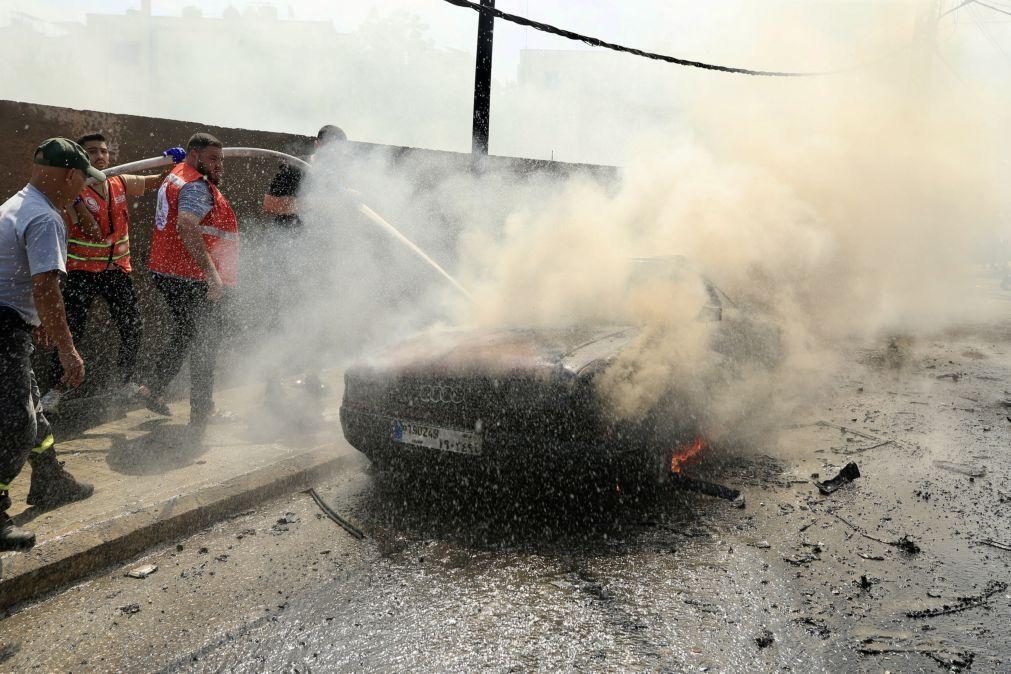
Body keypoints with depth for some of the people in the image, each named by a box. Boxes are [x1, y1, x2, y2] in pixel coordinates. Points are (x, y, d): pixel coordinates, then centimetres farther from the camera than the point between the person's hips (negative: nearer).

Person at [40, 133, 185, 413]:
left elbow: (154, 182, 18)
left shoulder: (120, 183, 3)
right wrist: (76, 200, -33)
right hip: (81, 271, -5)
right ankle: (56, 389, 9)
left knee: (133, 327, 7)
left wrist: (170, 166, -1)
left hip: (117, 269, 5)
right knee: (71, 332, -6)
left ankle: (125, 383, 25)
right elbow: (94, 232, -22)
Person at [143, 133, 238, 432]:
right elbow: (186, 228, -32)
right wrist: (213, 274, -35)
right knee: (206, 343, 1)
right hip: (194, 281, -10)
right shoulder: (197, 186, -16)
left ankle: (155, 391, 32)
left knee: (183, 336, 24)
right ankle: (200, 415, 9)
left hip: (168, 273, 10)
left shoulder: (176, 175, 17)